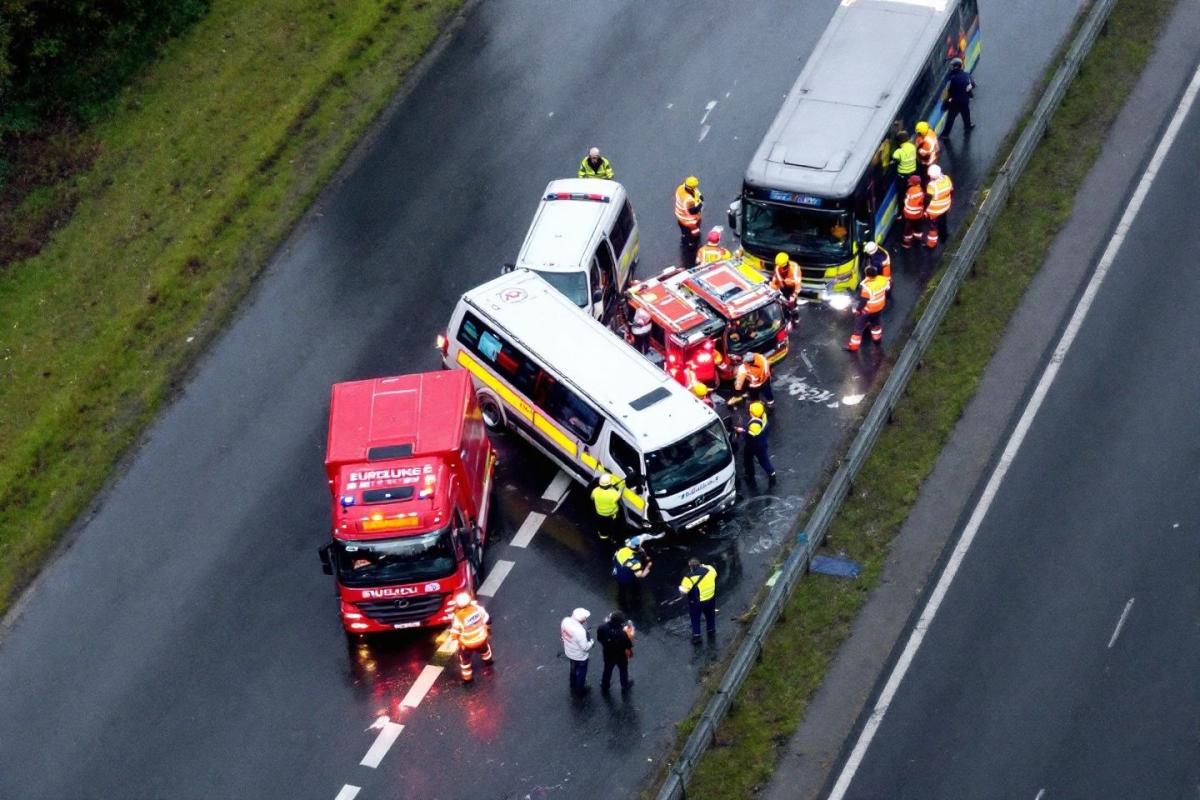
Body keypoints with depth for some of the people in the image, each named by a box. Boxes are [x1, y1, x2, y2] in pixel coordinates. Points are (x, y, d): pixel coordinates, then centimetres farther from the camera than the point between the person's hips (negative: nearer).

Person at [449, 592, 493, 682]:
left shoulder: (458, 617, -33)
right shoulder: (477, 608, -23)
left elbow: (454, 633, -19)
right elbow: (487, 619, -6)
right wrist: (488, 629, 13)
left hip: (467, 643, -3)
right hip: (481, 638, 3)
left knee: (464, 658, 23)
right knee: (484, 648, 36)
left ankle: (467, 677, 35)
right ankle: (488, 660, 63)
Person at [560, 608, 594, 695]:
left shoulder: (565, 621, -23)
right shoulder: (580, 631, -42)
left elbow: (562, 632, -1)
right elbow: (585, 647, -30)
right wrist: (592, 642, -10)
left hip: (569, 652, 6)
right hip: (580, 656, -6)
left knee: (573, 669, 33)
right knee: (581, 672, 23)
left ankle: (573, 686, 57)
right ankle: (580, 690, 47)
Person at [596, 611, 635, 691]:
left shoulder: (602, 628, -31)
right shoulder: (623, 634, -41)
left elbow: (599, 639, -9)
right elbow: (628, 646, -24)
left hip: (608, 654, 3)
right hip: (621, 656, -3)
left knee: (607, 669, 30)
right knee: (623, 670, 28)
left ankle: (604, 686, 52)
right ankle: (625, 685, 54)